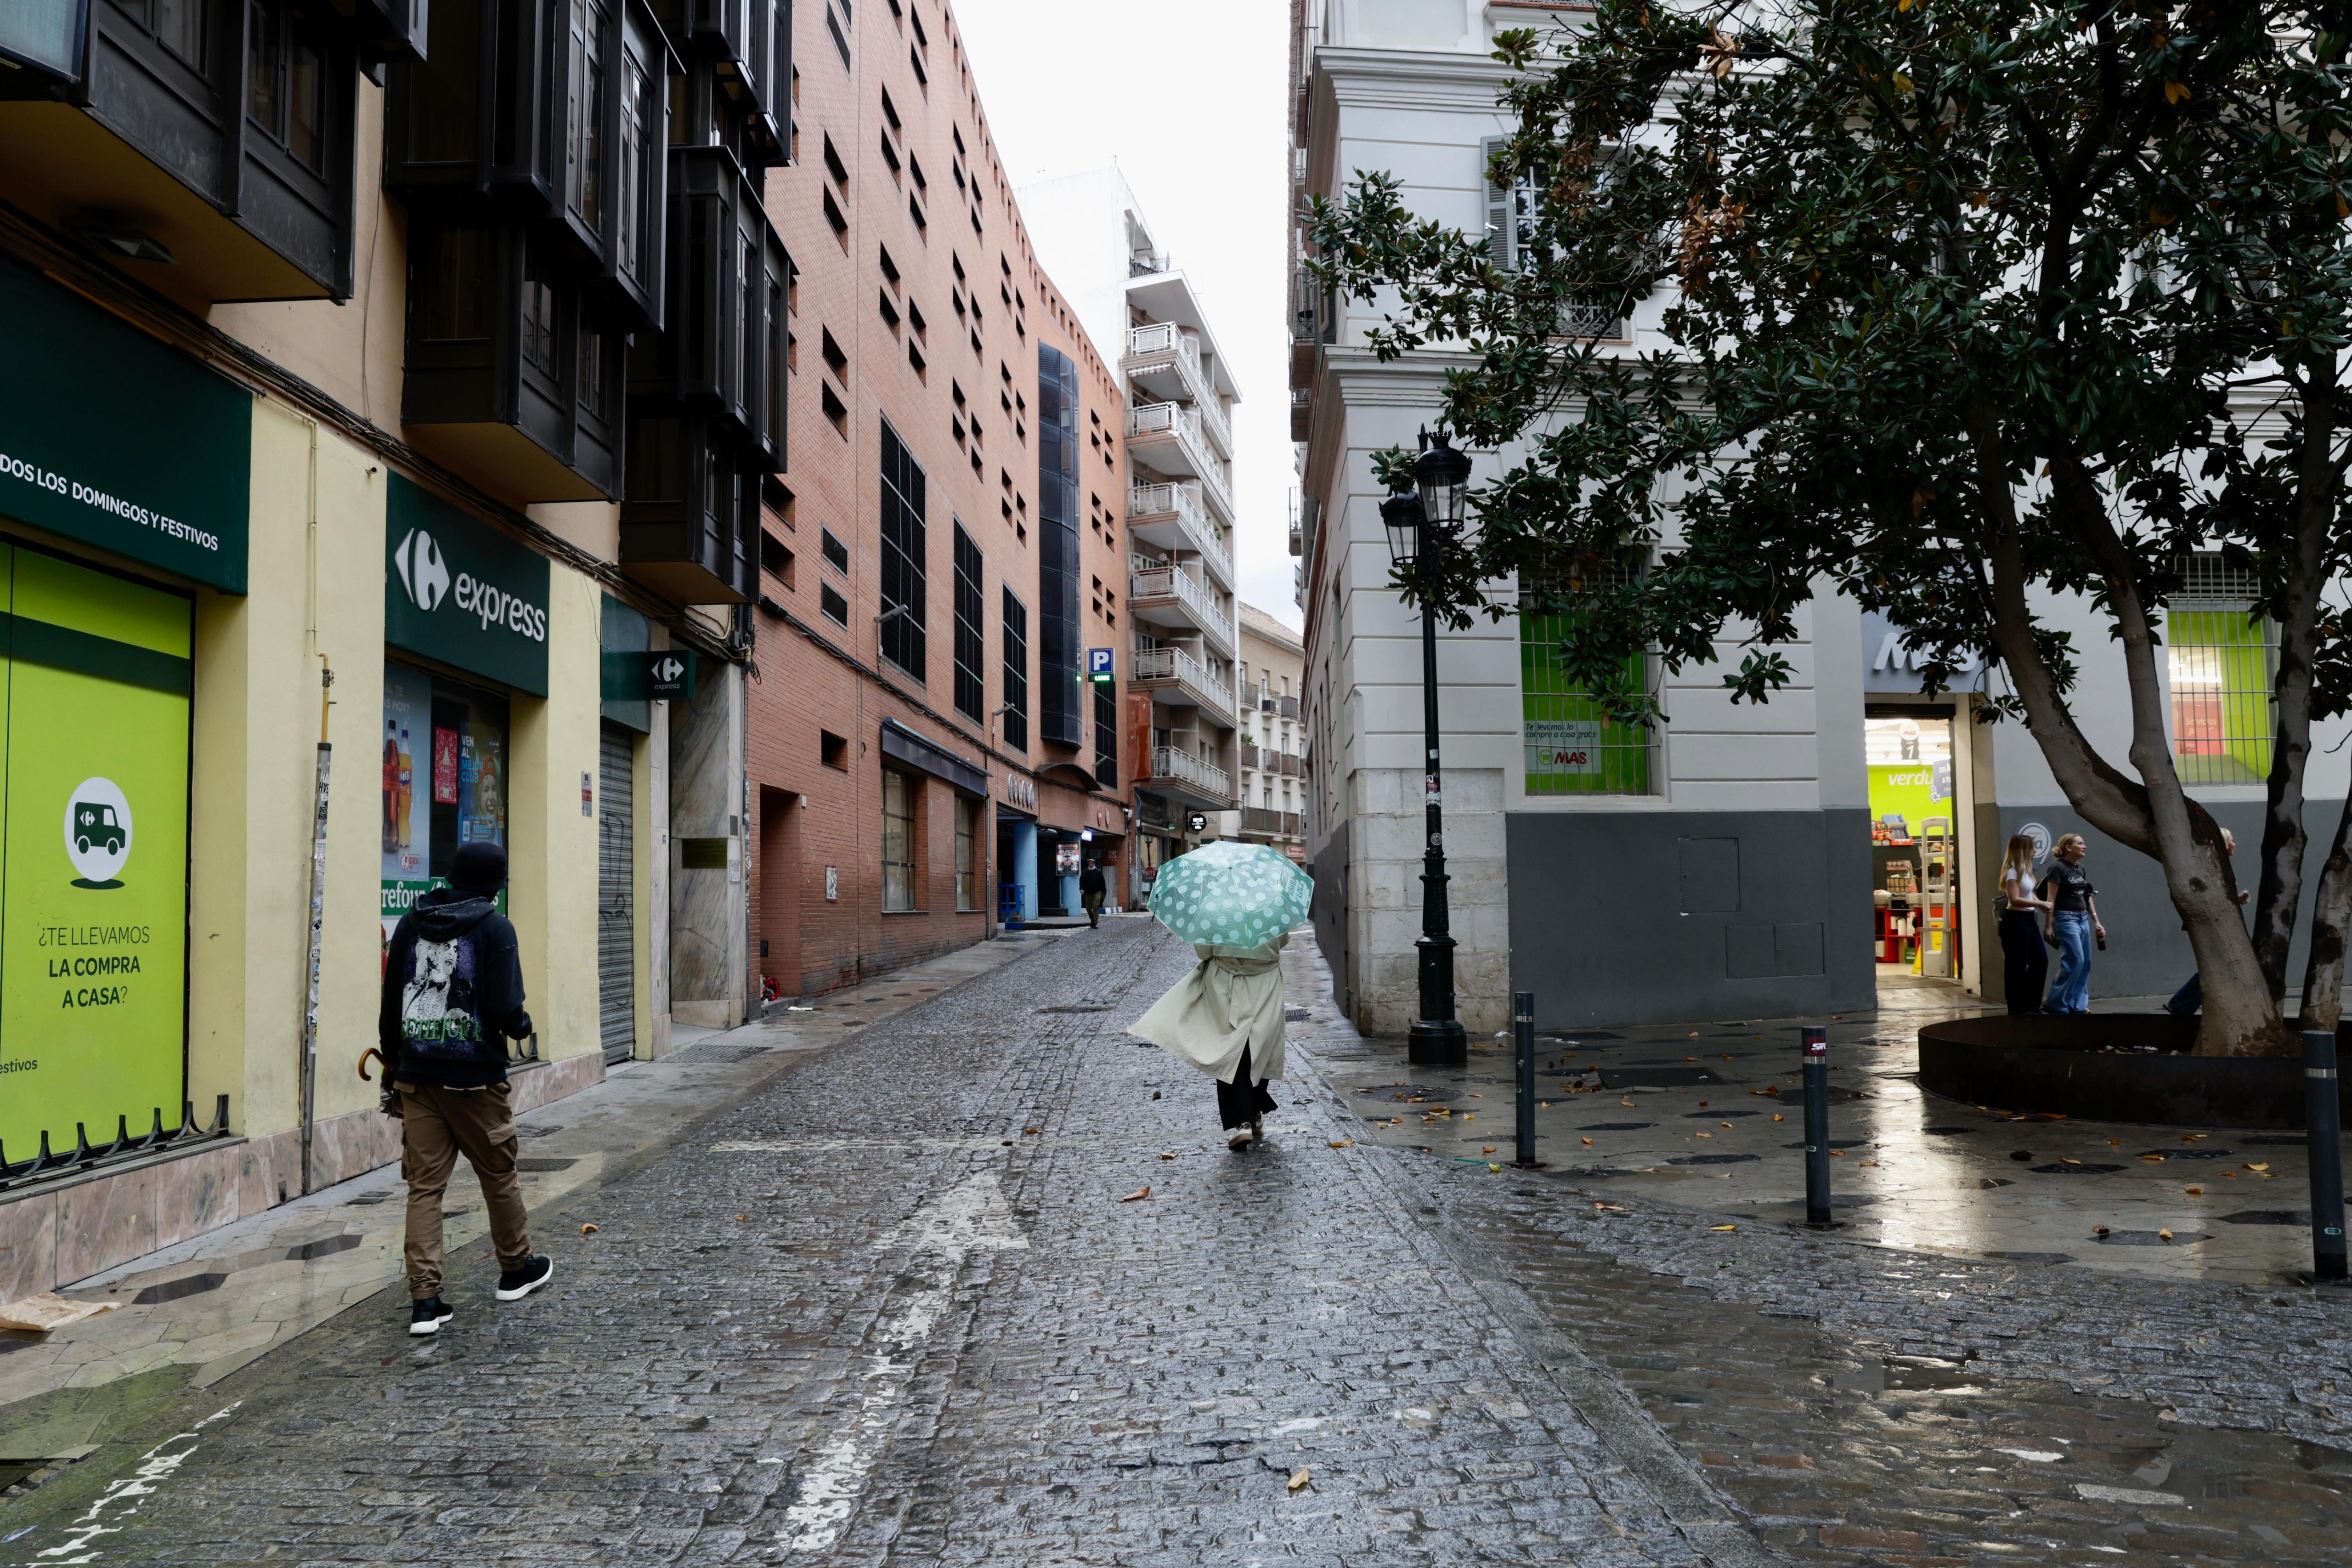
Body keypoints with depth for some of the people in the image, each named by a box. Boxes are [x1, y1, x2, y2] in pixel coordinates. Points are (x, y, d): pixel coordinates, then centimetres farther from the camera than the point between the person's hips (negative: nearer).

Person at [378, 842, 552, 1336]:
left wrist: (393, 1064, 20)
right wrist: (523, 1025, 6)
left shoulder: (411, 923, 6)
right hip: (475, 1078, -4)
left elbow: (390, 1006, 10)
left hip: (416, 1077, 4)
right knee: (498, 1177, 14)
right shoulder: (494, 926, -9)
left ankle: (424, 1300, 2)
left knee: (424, 1187, 5)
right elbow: (505, 1009, -17)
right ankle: (516, 1270, 31)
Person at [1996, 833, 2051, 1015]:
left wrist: (2042, 905, 6)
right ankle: (2017, 1009, 4)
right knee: (2017, 966, -3)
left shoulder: (2025, 870, 15)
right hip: (2016, 921, -10)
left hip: (2028, 920, 10)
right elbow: (2014, 900, -22)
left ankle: (2030, 1004, 20)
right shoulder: (2013, 871, -14)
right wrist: (2040, 904, -18)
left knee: (2041, 960, 10)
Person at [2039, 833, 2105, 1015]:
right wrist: (2048, 926, -15)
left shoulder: (2081, 869, 13)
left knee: (2086, 963, 5)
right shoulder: (2058, 868, -11)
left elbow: (2088, 898, 19)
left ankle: (2077, 1005, 11)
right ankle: (2057, 1004, -3)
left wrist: (2097, 923, 16)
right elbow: (2051, 899, -12)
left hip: (2083, 919, 8)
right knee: (2075, 961, -12)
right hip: (2066, 918, -8)